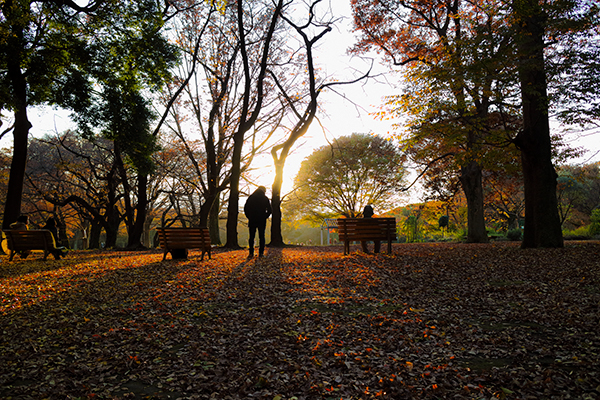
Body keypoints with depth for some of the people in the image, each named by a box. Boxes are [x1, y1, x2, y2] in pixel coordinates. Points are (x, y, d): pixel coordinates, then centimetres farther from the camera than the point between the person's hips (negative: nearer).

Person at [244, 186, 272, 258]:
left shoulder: (251, 197, 5)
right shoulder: (265, 198, 3)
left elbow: (246, 208, 1)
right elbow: (269, 210, -1)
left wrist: (249, 217, 7)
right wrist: (265, 217, 8)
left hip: (252, 220, 1)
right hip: (262, 221, 0)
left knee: (251, 237, 4)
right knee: (261, 237, 6)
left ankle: (251, 253, -2)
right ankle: (261, 253, 2)